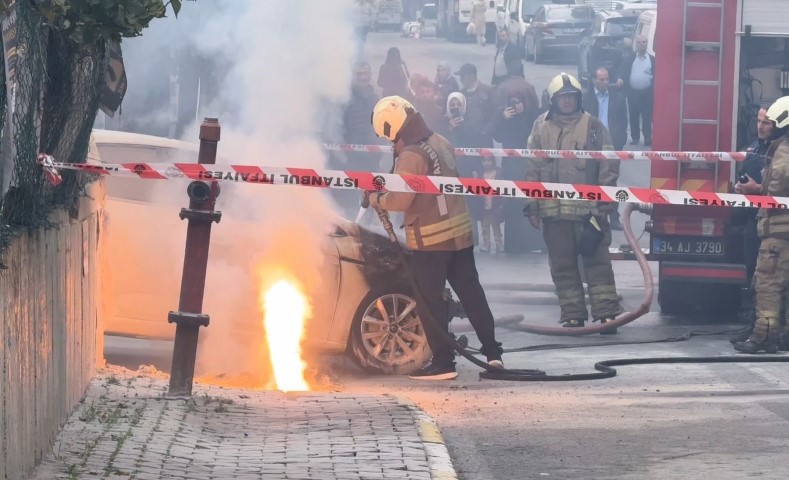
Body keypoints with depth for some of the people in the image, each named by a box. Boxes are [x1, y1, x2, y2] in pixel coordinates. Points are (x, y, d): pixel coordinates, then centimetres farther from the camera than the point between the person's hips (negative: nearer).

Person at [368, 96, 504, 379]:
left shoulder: (411, 156, -19)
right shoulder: (440, 143, 8)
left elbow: (400, 200, -20)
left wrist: (377, 199, -2)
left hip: (430, 238, -8)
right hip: (460, 231, 8)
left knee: (429, 301, 1)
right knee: (471, 293, 13)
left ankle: (443, 363, 3)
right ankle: (492, 352, 15)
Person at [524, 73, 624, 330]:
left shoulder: (594, 127, 1)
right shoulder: (541, 127, 7)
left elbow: (609, 166, 1)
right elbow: (533, 168, 10)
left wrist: (603, 202, -4)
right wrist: (532, 204, 7)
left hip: (587, 209, -3)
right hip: (553, 209, 3)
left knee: (597, 260, -3)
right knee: (563, 264, 6)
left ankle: (606, 311, -2)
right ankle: (572, 314, 12)